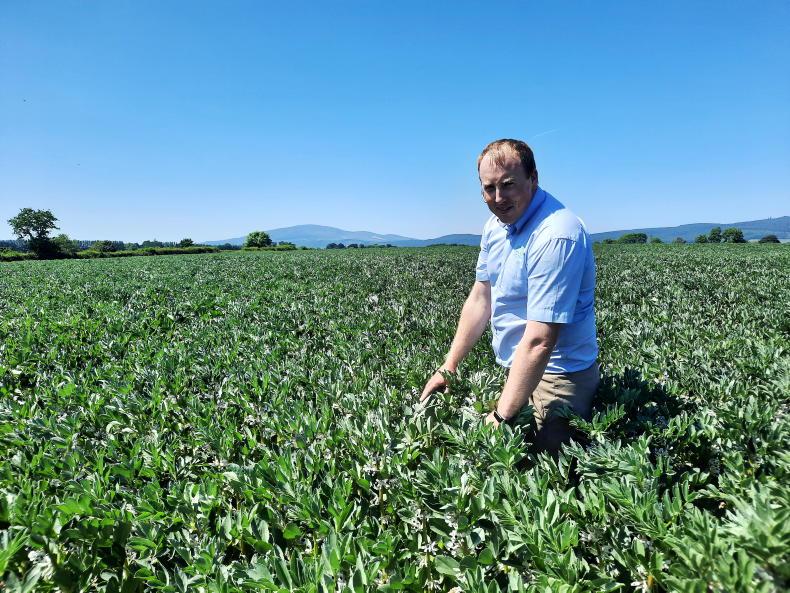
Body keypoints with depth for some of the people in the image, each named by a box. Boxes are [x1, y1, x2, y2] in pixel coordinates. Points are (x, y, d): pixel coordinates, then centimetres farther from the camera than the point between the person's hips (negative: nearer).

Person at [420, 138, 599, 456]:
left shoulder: (556, 236, -27)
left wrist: (500, 418, -27)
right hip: (516, 369, 8)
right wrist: (448, 366, 6)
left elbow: (539, 341, -30)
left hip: (555, 377, -8)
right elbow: (480, 298, 8)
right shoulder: (496, 224, 2)